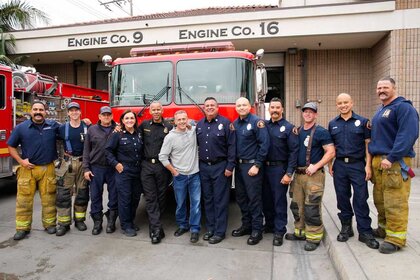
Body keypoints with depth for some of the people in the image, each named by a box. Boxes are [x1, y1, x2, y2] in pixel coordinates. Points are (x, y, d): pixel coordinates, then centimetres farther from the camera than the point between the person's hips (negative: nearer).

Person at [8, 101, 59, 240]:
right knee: (24, 200, 4)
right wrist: (20, 161, -4)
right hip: (27, 169, 0)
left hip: (48, 169, 1)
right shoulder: (21, 128, 1)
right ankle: (22, 228, 16)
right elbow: (11, 146, 7)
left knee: (49, 198, 7)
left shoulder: (54, 125, 3)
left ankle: (49, 223, 21)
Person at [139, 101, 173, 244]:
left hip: (162, 166, -1)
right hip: (147, 165, 1)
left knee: (161, 197, 8)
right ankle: (157, 229, 2)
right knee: (150, 198, -2)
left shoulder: (169, 127, 2)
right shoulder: (144, 125, 9)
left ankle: (154, 222, 28)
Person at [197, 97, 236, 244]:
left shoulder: (225, 123, -7)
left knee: (220, 200, 2)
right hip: (204, 166, 5)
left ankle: (220, 231, 13)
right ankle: (210, 228, 25)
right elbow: (196, 144, 15)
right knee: (207, 199, 12)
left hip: (220, 166, -5)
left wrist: (230, 167, -13)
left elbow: (232, 146, -10)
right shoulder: (199, 124, 10)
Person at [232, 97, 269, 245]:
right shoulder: (235, 123, 10)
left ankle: (257, 230, 12)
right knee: (241, 197, 14)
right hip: (238, 165, 7)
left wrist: (257, 165, -17)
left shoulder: (257, 122, -9)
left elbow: (264, 144, -14)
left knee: (254, 198, 0)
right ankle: (246, 225, 29)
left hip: (252, 165, -7)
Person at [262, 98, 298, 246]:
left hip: (279, 168, -4)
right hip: (265, 167, 5)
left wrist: (289, 173, -15)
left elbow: (294, 151, -10)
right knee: (266, 199, 15)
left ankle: (279, 231, 17)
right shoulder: (264, 125, 7)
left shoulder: (289, 128, -6)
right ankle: (269, 225, 32)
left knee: (279, 200, 4)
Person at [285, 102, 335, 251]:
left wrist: (315, 166, -17)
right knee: (297, 205, 12)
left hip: (314, 175, -6)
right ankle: (300, 232, 27)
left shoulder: (321, 132, -5)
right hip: (298, 174, 7)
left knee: (312, 207, -3)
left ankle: (314, 237, 10)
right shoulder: (298, 131, 13)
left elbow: (331, 152, -10)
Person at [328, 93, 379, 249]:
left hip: (358, 165, -3)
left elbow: (368, 144, -1)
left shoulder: (362, 122, 1)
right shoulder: (332, 124, 9)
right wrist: (330, 164, 6)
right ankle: (346, 227, 25)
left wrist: (368, 165, -8)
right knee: (342, 198, 10)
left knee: (361, 199, 0)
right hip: (339, 165, 3)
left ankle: (365, 232, 11)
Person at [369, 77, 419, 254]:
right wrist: (373, 157, 16)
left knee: (394, 203, -4)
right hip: (377, 161, 9)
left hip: (395, 162, -8)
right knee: (380, 199, 15)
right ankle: (383, 229, 30)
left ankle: (396, 238, 6)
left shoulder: (403, 107, -8)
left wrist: (391, 158, -22)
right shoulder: (380, 110, 20)